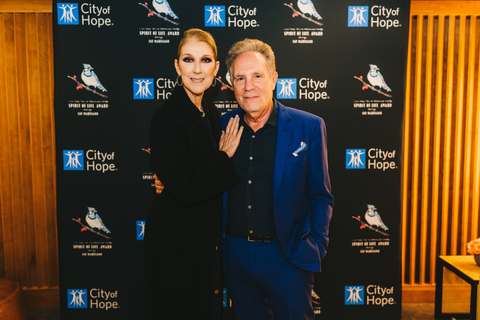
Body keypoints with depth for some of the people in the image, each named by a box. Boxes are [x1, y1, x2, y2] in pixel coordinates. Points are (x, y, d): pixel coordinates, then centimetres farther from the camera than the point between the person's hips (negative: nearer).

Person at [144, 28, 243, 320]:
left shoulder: (211, 113, 4)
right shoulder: (167, 117, -20)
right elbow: (185, 189, -27)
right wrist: (225, 157, -17)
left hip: (206, 237, 8)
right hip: (176, 241, -7)